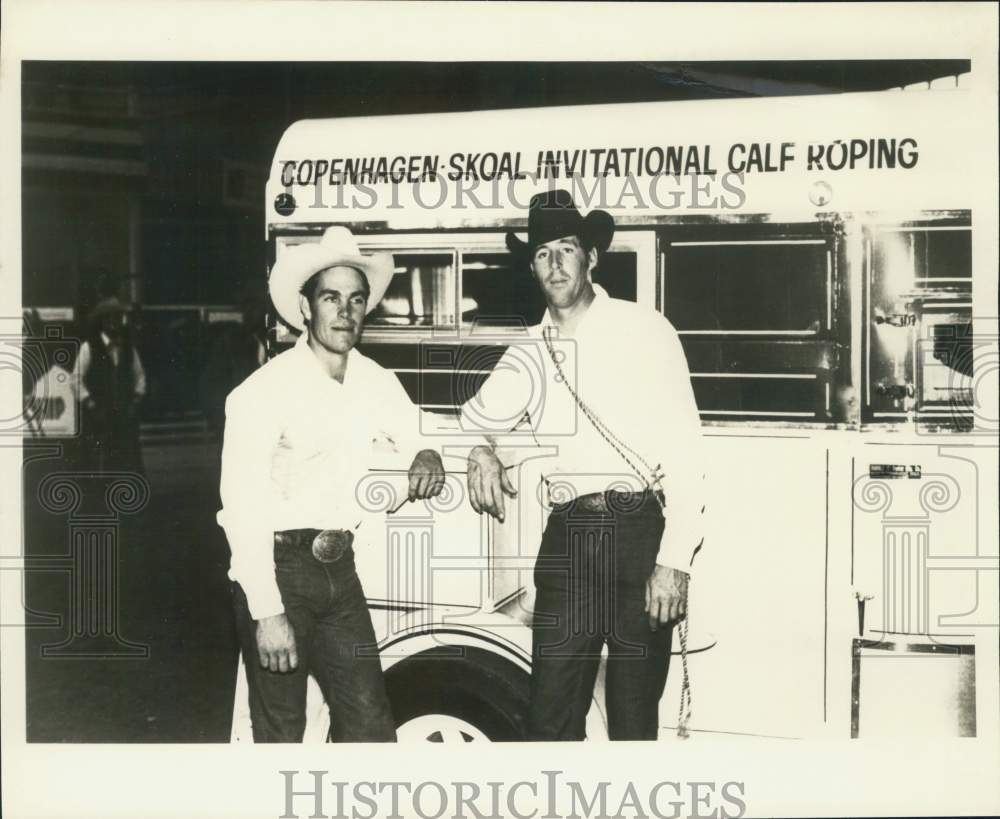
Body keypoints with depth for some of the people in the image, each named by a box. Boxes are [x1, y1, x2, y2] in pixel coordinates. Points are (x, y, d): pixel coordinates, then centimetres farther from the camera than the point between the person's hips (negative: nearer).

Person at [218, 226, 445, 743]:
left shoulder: (376, 383, 6)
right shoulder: (266, 390, -14)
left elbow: (418, 438, 18)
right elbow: (243, 507, -17)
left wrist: (428, 457, -9)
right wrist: (267, 612, -20)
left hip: (338, 568, 6)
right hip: (276, 569, -6)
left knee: (369, 723, 8)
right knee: (282, 732, 0)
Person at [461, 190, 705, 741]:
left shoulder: (643, 331, 2)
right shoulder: (529, 353, 15)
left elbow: (684, 451, -3)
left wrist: (674, 561, -12)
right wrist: (481, 453, -6)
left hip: (639, 533, -3)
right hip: (566, 537, 4)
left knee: (634, 716, 2)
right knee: (550, 717, 3)